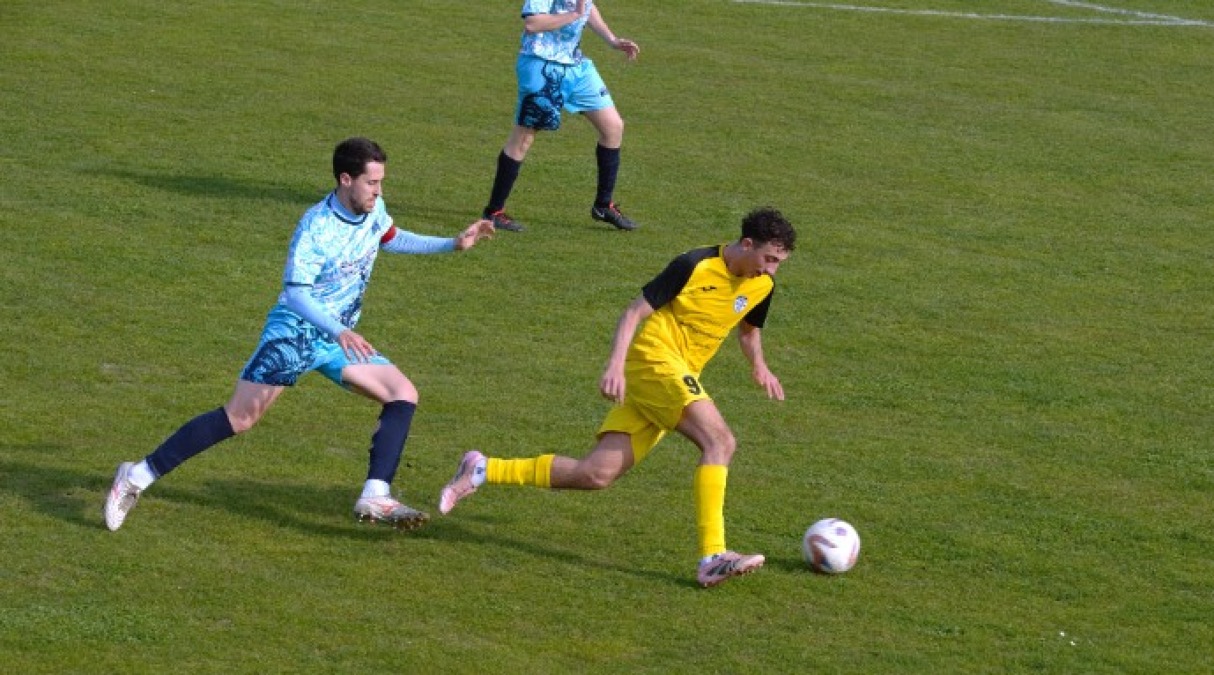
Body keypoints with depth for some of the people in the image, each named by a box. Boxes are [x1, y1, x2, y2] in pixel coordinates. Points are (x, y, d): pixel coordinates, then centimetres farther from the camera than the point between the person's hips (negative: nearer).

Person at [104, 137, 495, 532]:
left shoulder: (373, 210, 0)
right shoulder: (316, 227, -23)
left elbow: (390, 239, 24)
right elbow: (295, 293, -29)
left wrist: (453, 244, 18)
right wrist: (339, 331, -42)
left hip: (340, 337, 8)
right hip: (295, 332, -8)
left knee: (404, 395, -5)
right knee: (239, 418, -10)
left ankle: (375, 498, -9)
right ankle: (139, 476, -3)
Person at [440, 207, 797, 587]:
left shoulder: (762, 284, 9)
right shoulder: (695, 266, -12)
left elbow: (749, 328, 30)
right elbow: (635, 312, -10)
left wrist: (759, 366, 12)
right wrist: (616, 365, -22)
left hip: (679, 378, 7)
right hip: (654, 356, -7)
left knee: (596, 475, -2)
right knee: (721, 442, -26)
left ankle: (482, 471, 8)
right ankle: (713, 558, -30)